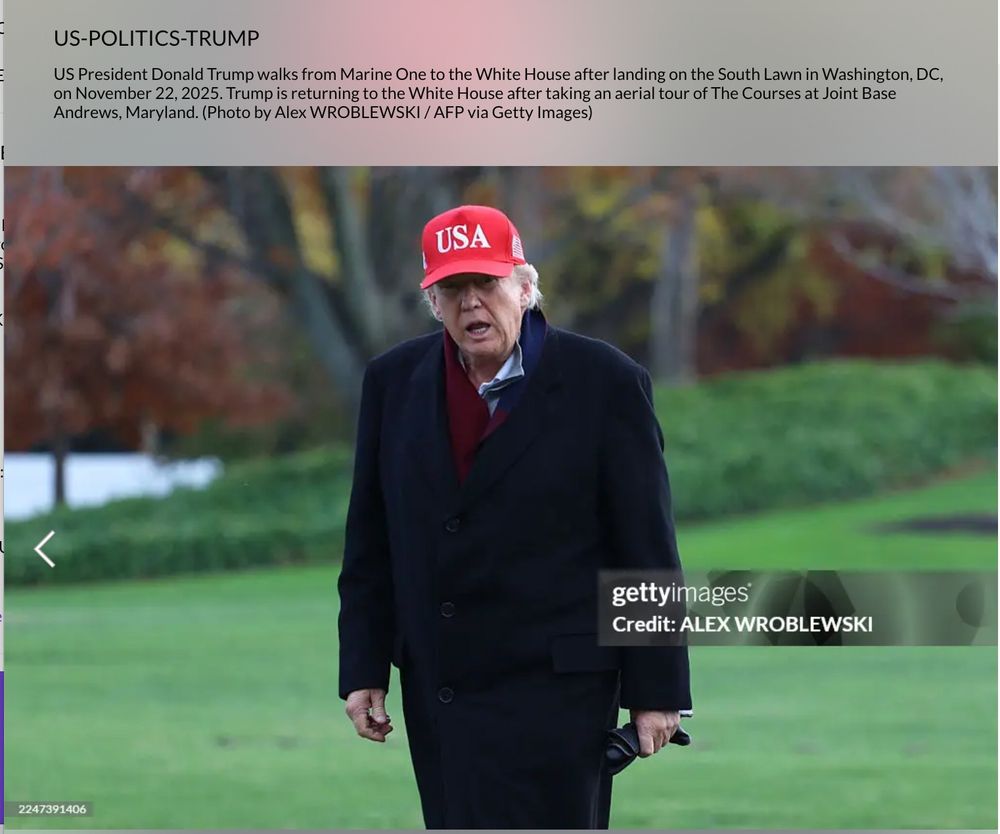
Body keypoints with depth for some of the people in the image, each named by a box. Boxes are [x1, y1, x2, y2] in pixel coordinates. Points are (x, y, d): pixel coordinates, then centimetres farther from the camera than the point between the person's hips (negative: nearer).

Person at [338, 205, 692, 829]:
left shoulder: (605, 383, -5)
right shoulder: (394, 381, 7)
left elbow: (647, 548, -4)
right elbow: (370, 544, 12)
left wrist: (656, 691, -5)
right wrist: (363, 670, 7)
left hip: (553, 689, -4)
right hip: (435, 688, 5)